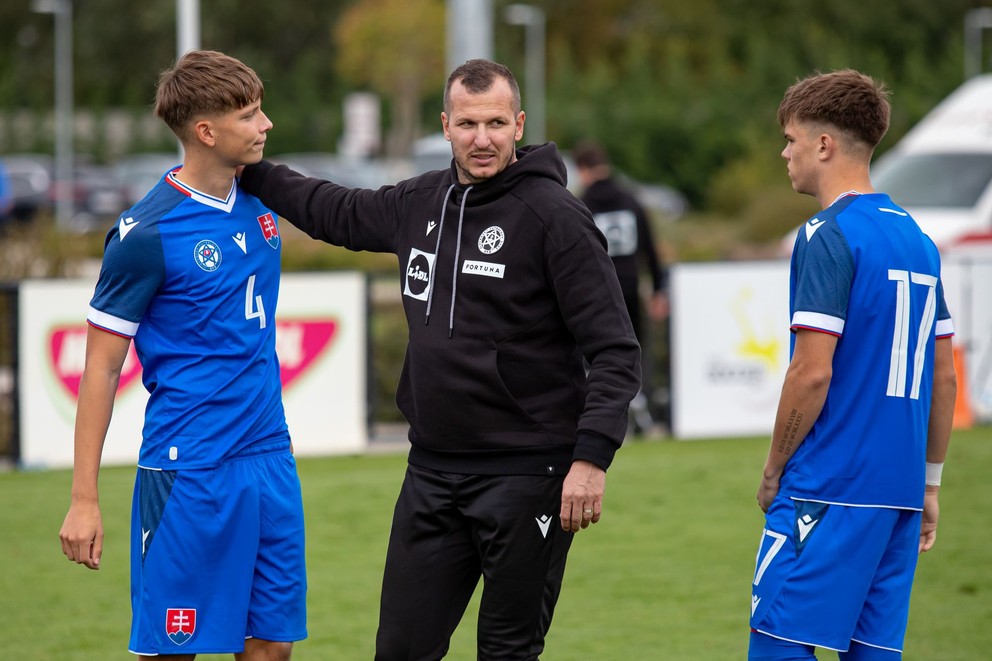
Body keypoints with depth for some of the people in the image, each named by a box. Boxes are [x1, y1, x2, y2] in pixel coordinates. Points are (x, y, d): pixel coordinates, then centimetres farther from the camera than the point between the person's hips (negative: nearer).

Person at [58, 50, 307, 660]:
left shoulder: (259, 202, 8)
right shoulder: (147, 234, -12)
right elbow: (101, 368, -8)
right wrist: (84, 500, -11)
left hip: (269, 457, 7)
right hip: (189, 471, -7)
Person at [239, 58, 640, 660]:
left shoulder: (554, 216, -11)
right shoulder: (421, 203, 9)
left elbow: (615, 352, -13)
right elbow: (338, 213, 30)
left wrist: (591, 458, -21)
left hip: (524, 475, -6)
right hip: (432, 473, 6)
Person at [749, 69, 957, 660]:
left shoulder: (827, 239, -10)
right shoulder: (917, 239, 14)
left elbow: (812, 373, -15)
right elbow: (945, 378, 16)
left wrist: (773, 474, -4)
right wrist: (929, 481, 21)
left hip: (830, 491, -8)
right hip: (899, 493, 8)